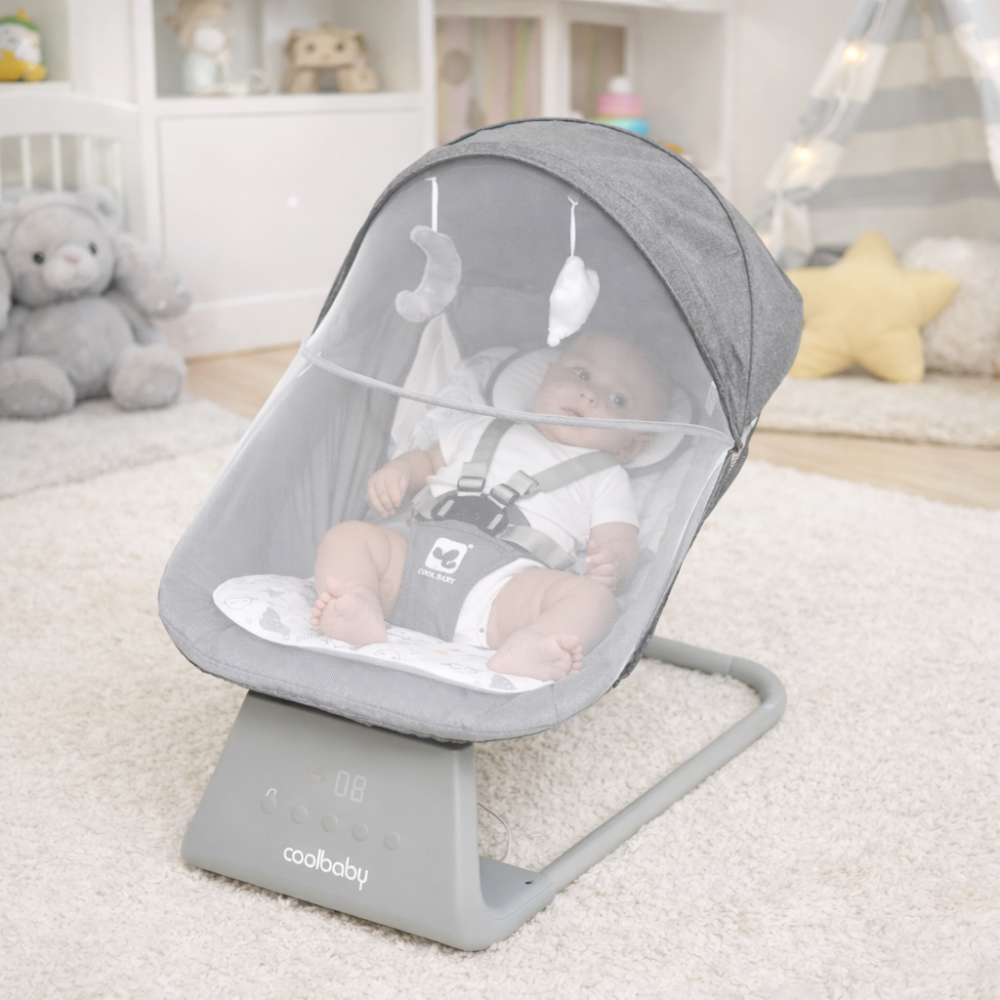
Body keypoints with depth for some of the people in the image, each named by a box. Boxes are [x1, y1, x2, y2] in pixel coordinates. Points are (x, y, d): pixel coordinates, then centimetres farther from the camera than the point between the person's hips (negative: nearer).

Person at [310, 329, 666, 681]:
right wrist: (395, 472, 11)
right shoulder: (482, 430, 30)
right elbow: (427, 459, 36)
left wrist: (614, 566, -14)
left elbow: (621, 543, 12)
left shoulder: (606, 479, 23)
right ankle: (360, 610, -45)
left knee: (593, 598, -29)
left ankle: (520, 652, -57)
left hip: (504, 592, -3)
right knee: (347, 535, -16)